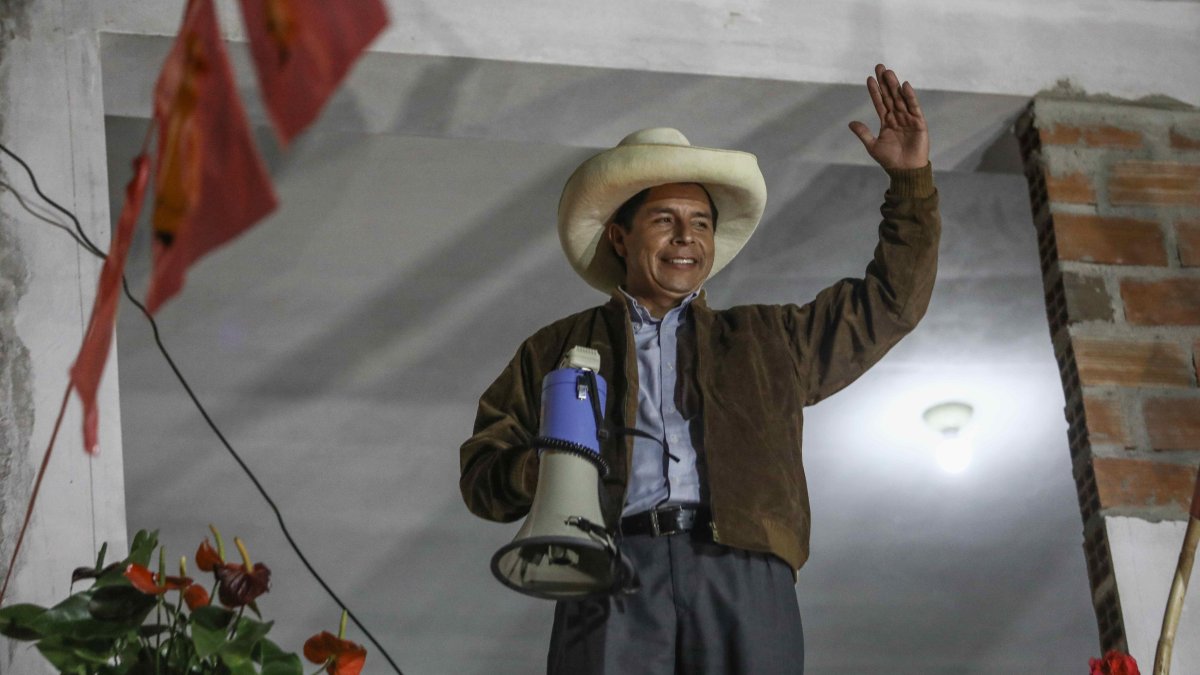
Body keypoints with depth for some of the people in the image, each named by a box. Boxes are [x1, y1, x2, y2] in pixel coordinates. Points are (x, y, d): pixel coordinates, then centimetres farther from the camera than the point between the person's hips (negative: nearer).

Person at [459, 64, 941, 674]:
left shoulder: (766, 342, 30)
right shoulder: (555, 351, 25)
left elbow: (890, 300, 32)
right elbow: (482, 471, 21)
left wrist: (911, 177, 24)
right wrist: (539, 470, -2)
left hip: (743, 579, 1)